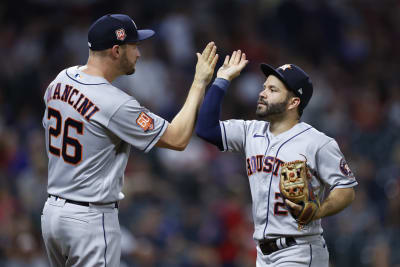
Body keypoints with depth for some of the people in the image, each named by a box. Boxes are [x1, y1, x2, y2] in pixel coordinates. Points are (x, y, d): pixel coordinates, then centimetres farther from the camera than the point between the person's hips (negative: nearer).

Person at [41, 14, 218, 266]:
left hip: (53, 210, 9)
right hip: (91, 219, -8)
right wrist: (200, 82, -11)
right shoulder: (115, 103, -21)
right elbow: (178, 139, -16)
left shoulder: (60, 81, 2)